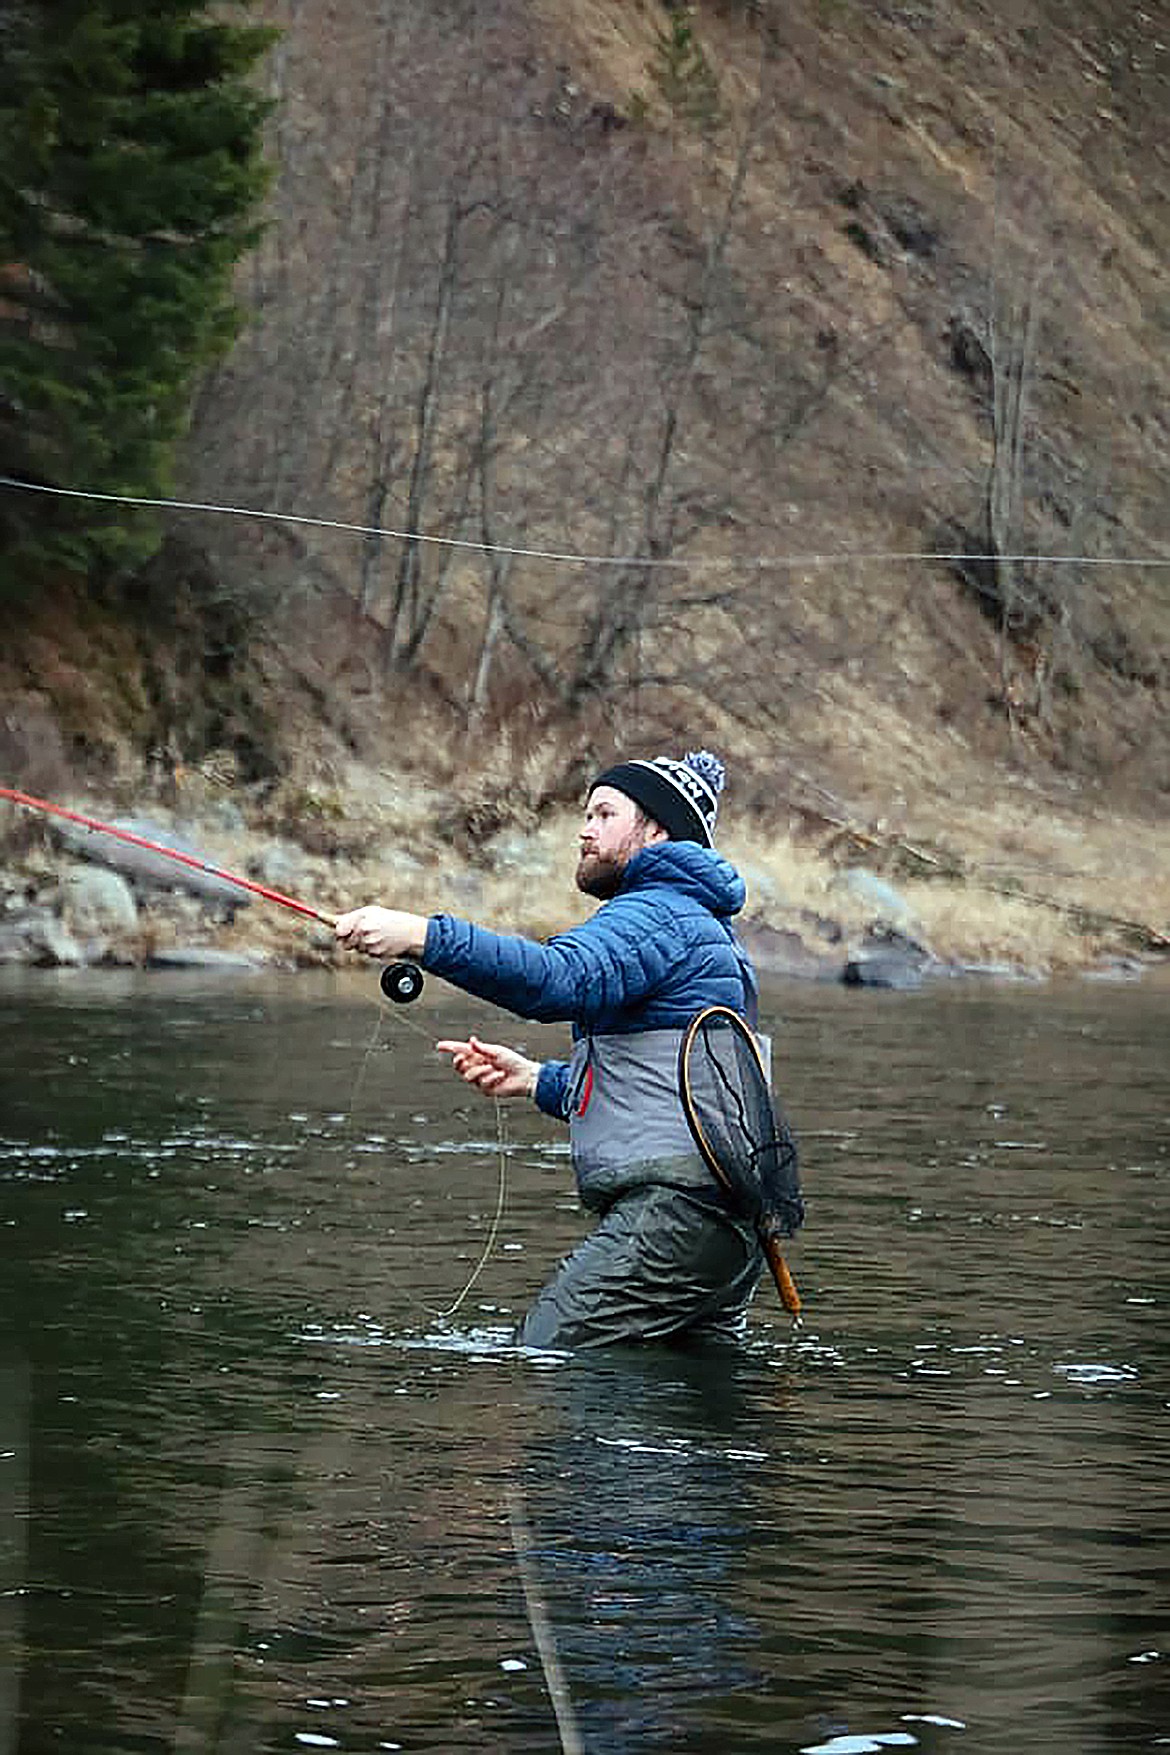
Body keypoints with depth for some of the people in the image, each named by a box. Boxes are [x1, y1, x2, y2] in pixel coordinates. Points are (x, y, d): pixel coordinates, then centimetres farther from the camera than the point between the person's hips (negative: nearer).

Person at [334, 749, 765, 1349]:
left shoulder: (662, 914, -5)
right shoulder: (703, 930, 29)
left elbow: (565, 978, -26)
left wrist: (425, 937, -30)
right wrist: (537, 1079, 22)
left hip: (673, 1209, -11)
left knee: (537, 1364, -14)